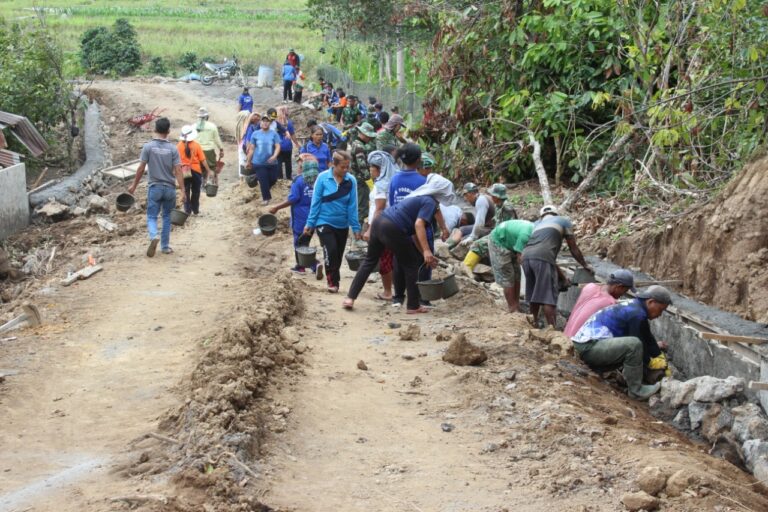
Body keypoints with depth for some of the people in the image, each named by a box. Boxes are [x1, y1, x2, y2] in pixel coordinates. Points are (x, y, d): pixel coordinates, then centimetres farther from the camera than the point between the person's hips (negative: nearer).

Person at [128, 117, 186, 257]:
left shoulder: (148, 147, -6)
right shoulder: (172, 148, -4)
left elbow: (141, 168, -6)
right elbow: (178, 171, -8)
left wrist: (134, 185, 6)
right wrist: (182, 190, -7)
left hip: (154, 187, -1)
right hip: (169, 188, 1)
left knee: (152, 216, 4)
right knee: (167, 217, 14)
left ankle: (154, 236, -25)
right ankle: (165, 246, 18)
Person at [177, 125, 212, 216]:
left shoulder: (178, 146, -7)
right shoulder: (196, 145, -9)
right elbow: (203, 160, -8)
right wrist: (209, 171, -1)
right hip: (196, 171, 0)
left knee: (186, 192, 11)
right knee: (196, 191, 14)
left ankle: (187, 210, 9)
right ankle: (195, 210, 20)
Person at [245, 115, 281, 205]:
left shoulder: (274, 134, 0)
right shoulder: (255, 134, 1)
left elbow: (278, 146, -6)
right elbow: (251, 148, 5)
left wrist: (274, 156, -25)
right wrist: (249, 161, 7)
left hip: (271, 163, 1)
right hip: (259, 163, -1)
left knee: (273, 179, 9)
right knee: (263, 181, -3)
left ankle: (266, 193, 38)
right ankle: (266, 198, 13)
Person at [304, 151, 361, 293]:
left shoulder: (351, 181, -8)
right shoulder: (323, 178, -11)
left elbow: (352, 206, -4)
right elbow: (316, 202, -5)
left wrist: (355, 227, -4)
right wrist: (310, 223, -3)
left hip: (342, 225, 3)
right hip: (324, 222, -3)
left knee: (338, 256, 12)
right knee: (331, 251, -18)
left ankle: (334, 283, 27)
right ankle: (332, 282, -4)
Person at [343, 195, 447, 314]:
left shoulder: (421, 201, 30)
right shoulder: (431, 203, 3)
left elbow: (415, 235, 30)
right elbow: (419, 224, -14)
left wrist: (425, 255, 29)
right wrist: (426, 251, -16)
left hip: (378, 221, 9)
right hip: (392, 229, -9)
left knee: (369, 261, 21)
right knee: (411, 265, 8)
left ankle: (350, 298, 16)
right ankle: (413, 306, 14)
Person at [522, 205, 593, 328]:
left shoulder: (538, 224, 36)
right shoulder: (564, 221, 23)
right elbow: (574, 249, 25)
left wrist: (562, 276, 39)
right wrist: (585, 265, 40)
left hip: (526, 256, 6)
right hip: (542, 258, -6)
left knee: (533, 294, 18)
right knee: (548, 296, -6)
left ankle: (534, 323, 25)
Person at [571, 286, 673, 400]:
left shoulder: (632, 305, 17)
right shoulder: (637, 314, -14)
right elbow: (638, 343, -8)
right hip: (589, 347, -11)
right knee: (633, 345, -26)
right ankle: (635, 390, -14)